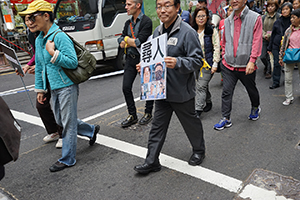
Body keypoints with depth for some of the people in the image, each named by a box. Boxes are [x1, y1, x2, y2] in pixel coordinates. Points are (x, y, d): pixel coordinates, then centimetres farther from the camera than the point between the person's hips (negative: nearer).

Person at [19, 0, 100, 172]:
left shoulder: (60, 37, -15)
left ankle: (67, 159, 15)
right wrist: (40, 89, 18)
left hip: (67, 87, -9)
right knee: (61, 121, 18)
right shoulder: (39, 40, 13)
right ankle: (92, 130, 37)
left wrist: (54, 53, -25)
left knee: (68, 123, 2)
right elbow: (39, 66, 19)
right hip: (54, 88, 9)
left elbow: (73, 62, -19)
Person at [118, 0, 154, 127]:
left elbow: (139, 42, -21)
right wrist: (133, 42, -9)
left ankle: (148, 113, 25)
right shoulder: (128, 23, 12)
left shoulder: (146, 21, -11)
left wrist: (127, 39, -4)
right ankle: (132, 115, 16)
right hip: (131, 59, 7)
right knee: (126, 87, 3)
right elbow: (121, 44, 9)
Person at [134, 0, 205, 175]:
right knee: (158, 126, 11)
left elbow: (197, 60, -18)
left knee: (191, 124, 15)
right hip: (161, 90, 7)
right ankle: (152, 161, 23)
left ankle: (199, 151, 40)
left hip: (182, 92, -6)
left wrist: (177, 62, -33)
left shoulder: (187, 32, -15)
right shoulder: (157, 32, 9)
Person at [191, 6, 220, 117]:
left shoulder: (212, 31, -4)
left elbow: (216, 48, -6)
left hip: (207, 63, -5)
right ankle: (208, 102, 35)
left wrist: (215, 63, -11)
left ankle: (198, 110, -7)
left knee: (201, 86, -10)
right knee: (203, 85, 14)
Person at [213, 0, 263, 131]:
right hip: (228, 65, 3)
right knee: (226, 92, 0)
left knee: (252, 90, 18)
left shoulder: (255, 18, -7)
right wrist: (224, 57, 10)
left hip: (246, 66, -3)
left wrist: (252, 61, -19)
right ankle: (226, 119, 10)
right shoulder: (227, 21, 7)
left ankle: (255, 108, 46)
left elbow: (257, 41, -12)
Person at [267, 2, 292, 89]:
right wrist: (269, 48, 8)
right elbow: (273, 35, 9)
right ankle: (276, 82, 7)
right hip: (276, 46, 1)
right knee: (277, 64, 1)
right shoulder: (277, 22, 4)